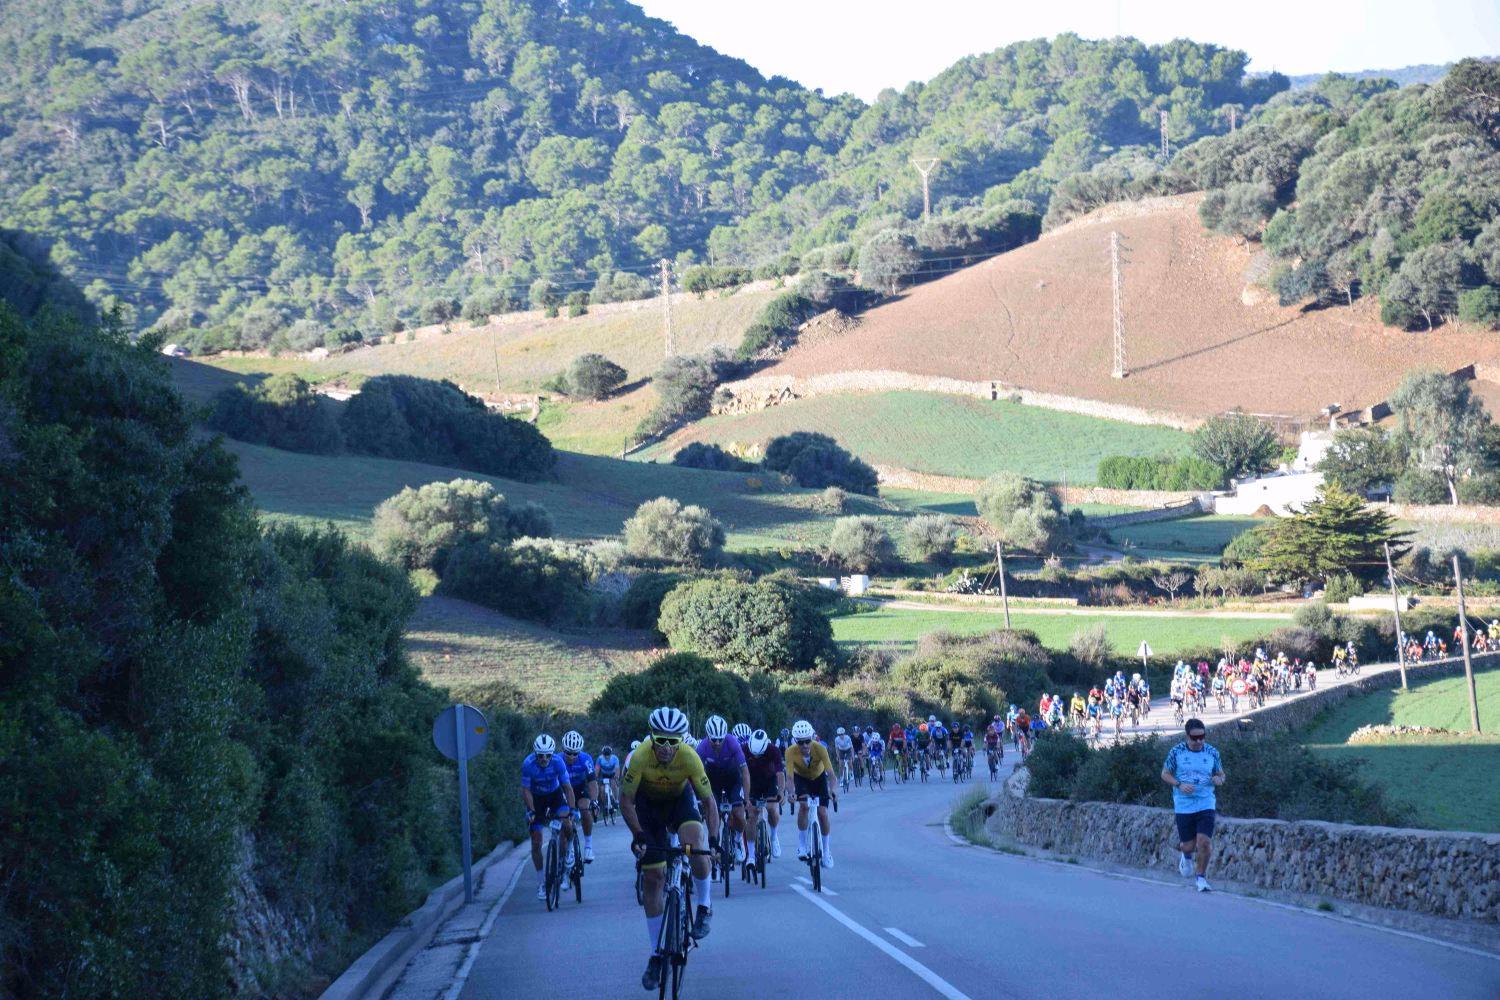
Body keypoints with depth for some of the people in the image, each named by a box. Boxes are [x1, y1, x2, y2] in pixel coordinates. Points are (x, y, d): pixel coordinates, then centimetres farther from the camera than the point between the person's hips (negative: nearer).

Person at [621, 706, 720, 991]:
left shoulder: (689, 757, -31)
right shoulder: (640, 757, -32)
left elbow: (708, 801, -22)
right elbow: (626, 800, -22)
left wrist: (713, 839, -32)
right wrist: (638, 835, -33)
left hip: (680, 799, 0)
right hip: (648, 803, 0)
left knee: (695, 842, -33)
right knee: (653, 877, -2)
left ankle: (705, 908, -6)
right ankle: (656, 954, 9)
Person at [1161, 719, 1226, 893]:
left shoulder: (1212, 752, 1)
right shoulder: (1176, 752, -4)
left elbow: (1220, 774, 13)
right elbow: (1165, 774, 5)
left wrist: (1218, 779, -12)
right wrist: (1180, 785, -13)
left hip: (1206, 804, 0)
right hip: (1183, 805, 0)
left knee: (1204, 842, -13)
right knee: (1188, 845, 3)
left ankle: (1201, 877, 6)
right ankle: (1187, 857, 41)